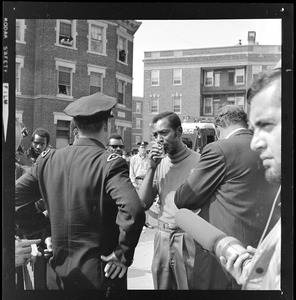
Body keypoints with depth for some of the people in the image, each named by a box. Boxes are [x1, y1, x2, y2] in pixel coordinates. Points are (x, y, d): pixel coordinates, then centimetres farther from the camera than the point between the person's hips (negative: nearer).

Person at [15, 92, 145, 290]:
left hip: (58, 275, 4)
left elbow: (16, 195, 2)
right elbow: (133, 211, -30)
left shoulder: (47, 159, -2)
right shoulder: (110, 163, -17)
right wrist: (123, 256, -15)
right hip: (100, 274, -4)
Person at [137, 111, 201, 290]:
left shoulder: (198, 161, -10)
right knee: (161, 285, 17)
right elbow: (143, 204, 2)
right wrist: (152, 168, -5)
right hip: (163, 238, 5)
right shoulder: (160, 164, 6)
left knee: (190, 285, 7)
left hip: (189, 239, -5)